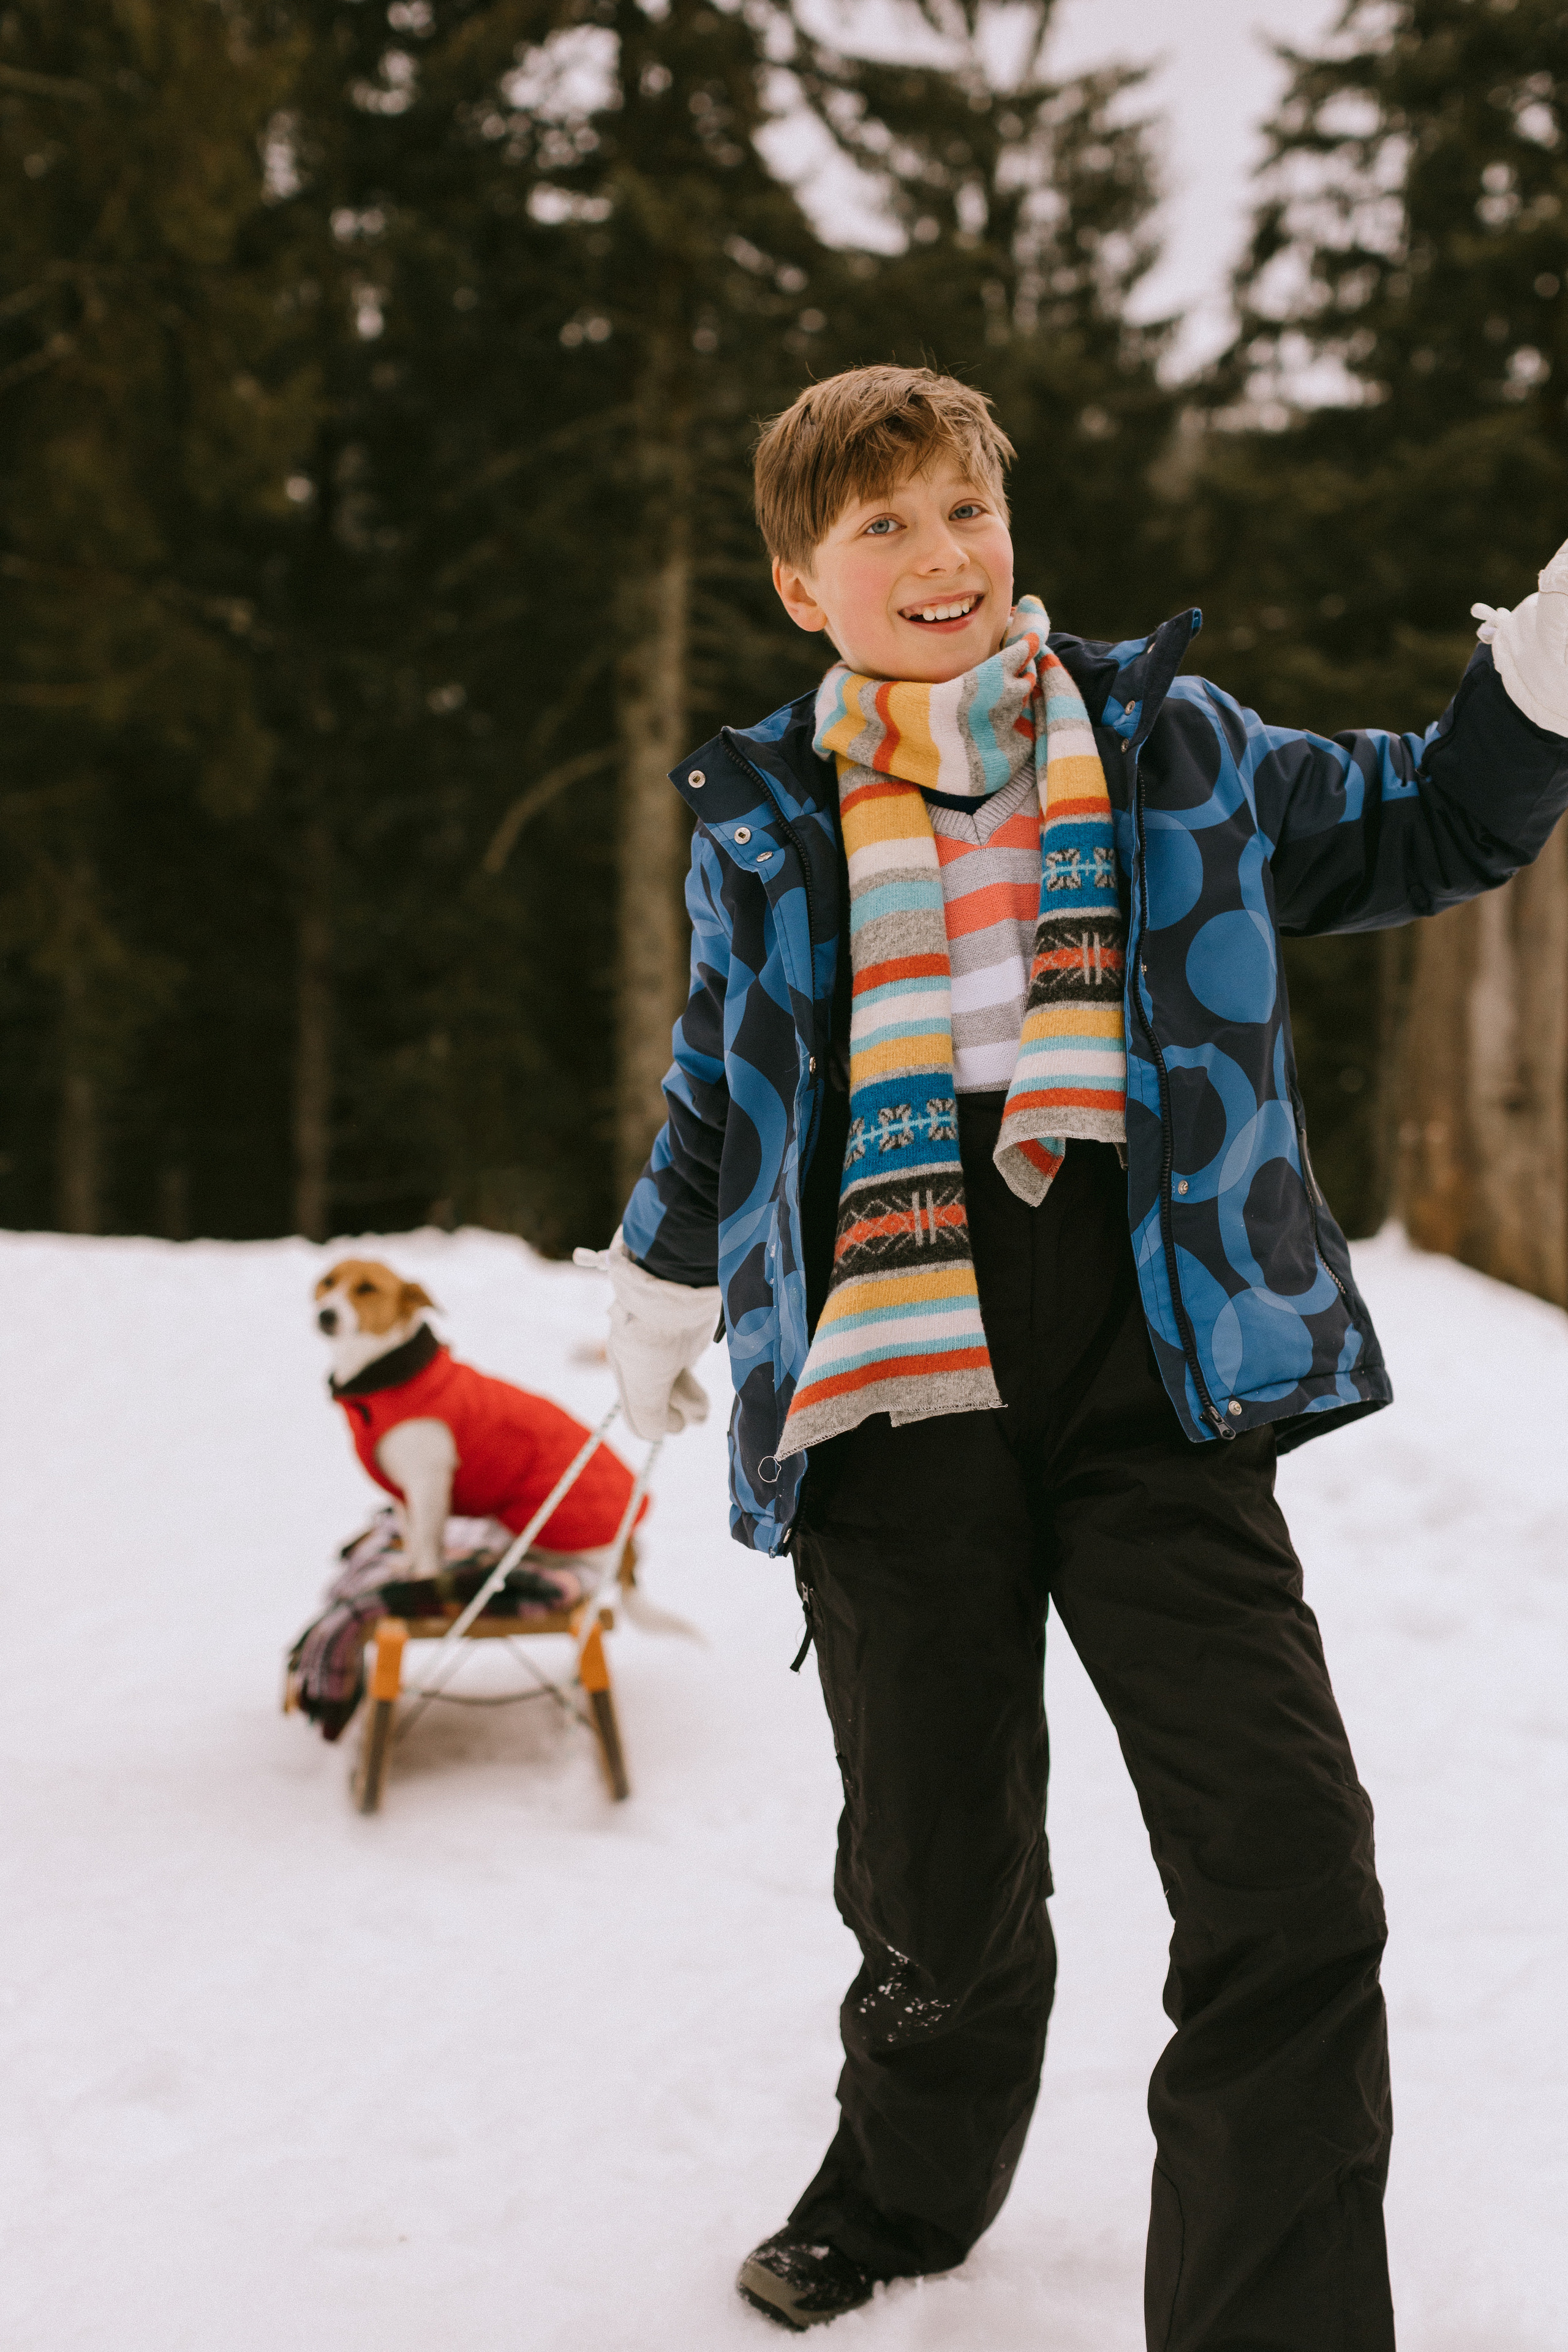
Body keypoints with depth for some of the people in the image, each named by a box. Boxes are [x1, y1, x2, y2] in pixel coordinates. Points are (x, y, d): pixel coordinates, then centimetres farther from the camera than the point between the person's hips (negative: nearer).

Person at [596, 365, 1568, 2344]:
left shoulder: (1173, 749, 10)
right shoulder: (760, 825, 10)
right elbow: (718, 1099, 25)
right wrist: (657, 1309, 34)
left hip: (1153, 1385, 0)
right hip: (892, 1413, 0)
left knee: (1291, 1881, -11)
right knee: (938, 1893, 9)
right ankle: (908, 2189, 40)